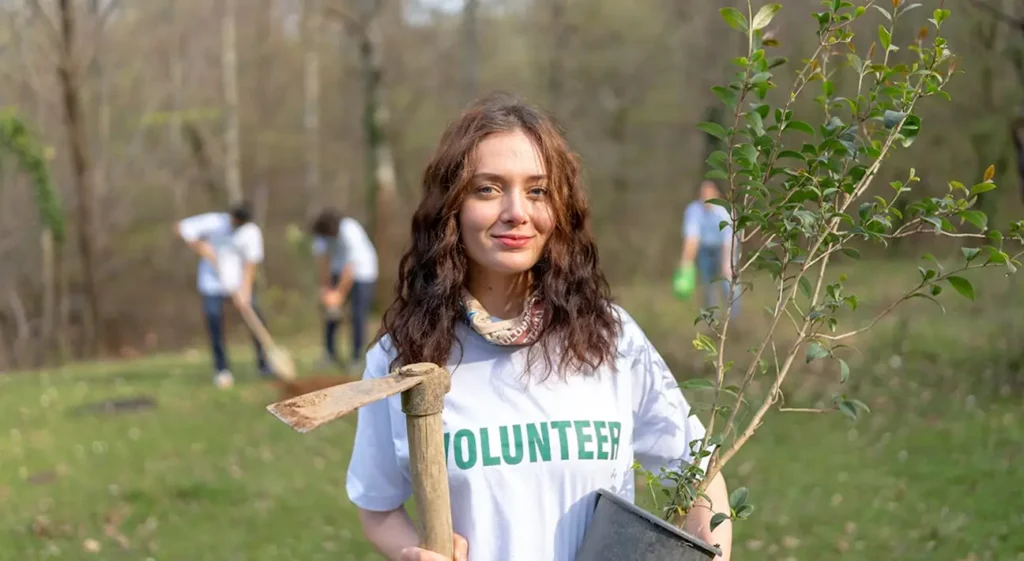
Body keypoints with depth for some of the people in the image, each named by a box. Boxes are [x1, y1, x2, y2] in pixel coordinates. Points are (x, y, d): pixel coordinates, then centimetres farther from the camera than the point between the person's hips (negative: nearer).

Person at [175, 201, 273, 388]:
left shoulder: (252, 232, -13)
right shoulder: (214, 222, -15)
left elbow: (251, 264, -15)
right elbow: (181, 227, -10)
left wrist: (245, 291, -25)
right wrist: (202, 248, -15)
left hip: (239, 281, 0)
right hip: (212, 280, 0)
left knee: (254, 315, -12)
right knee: (214, 319, -7)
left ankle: (264, 364, -4)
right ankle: (221, 370, 3)